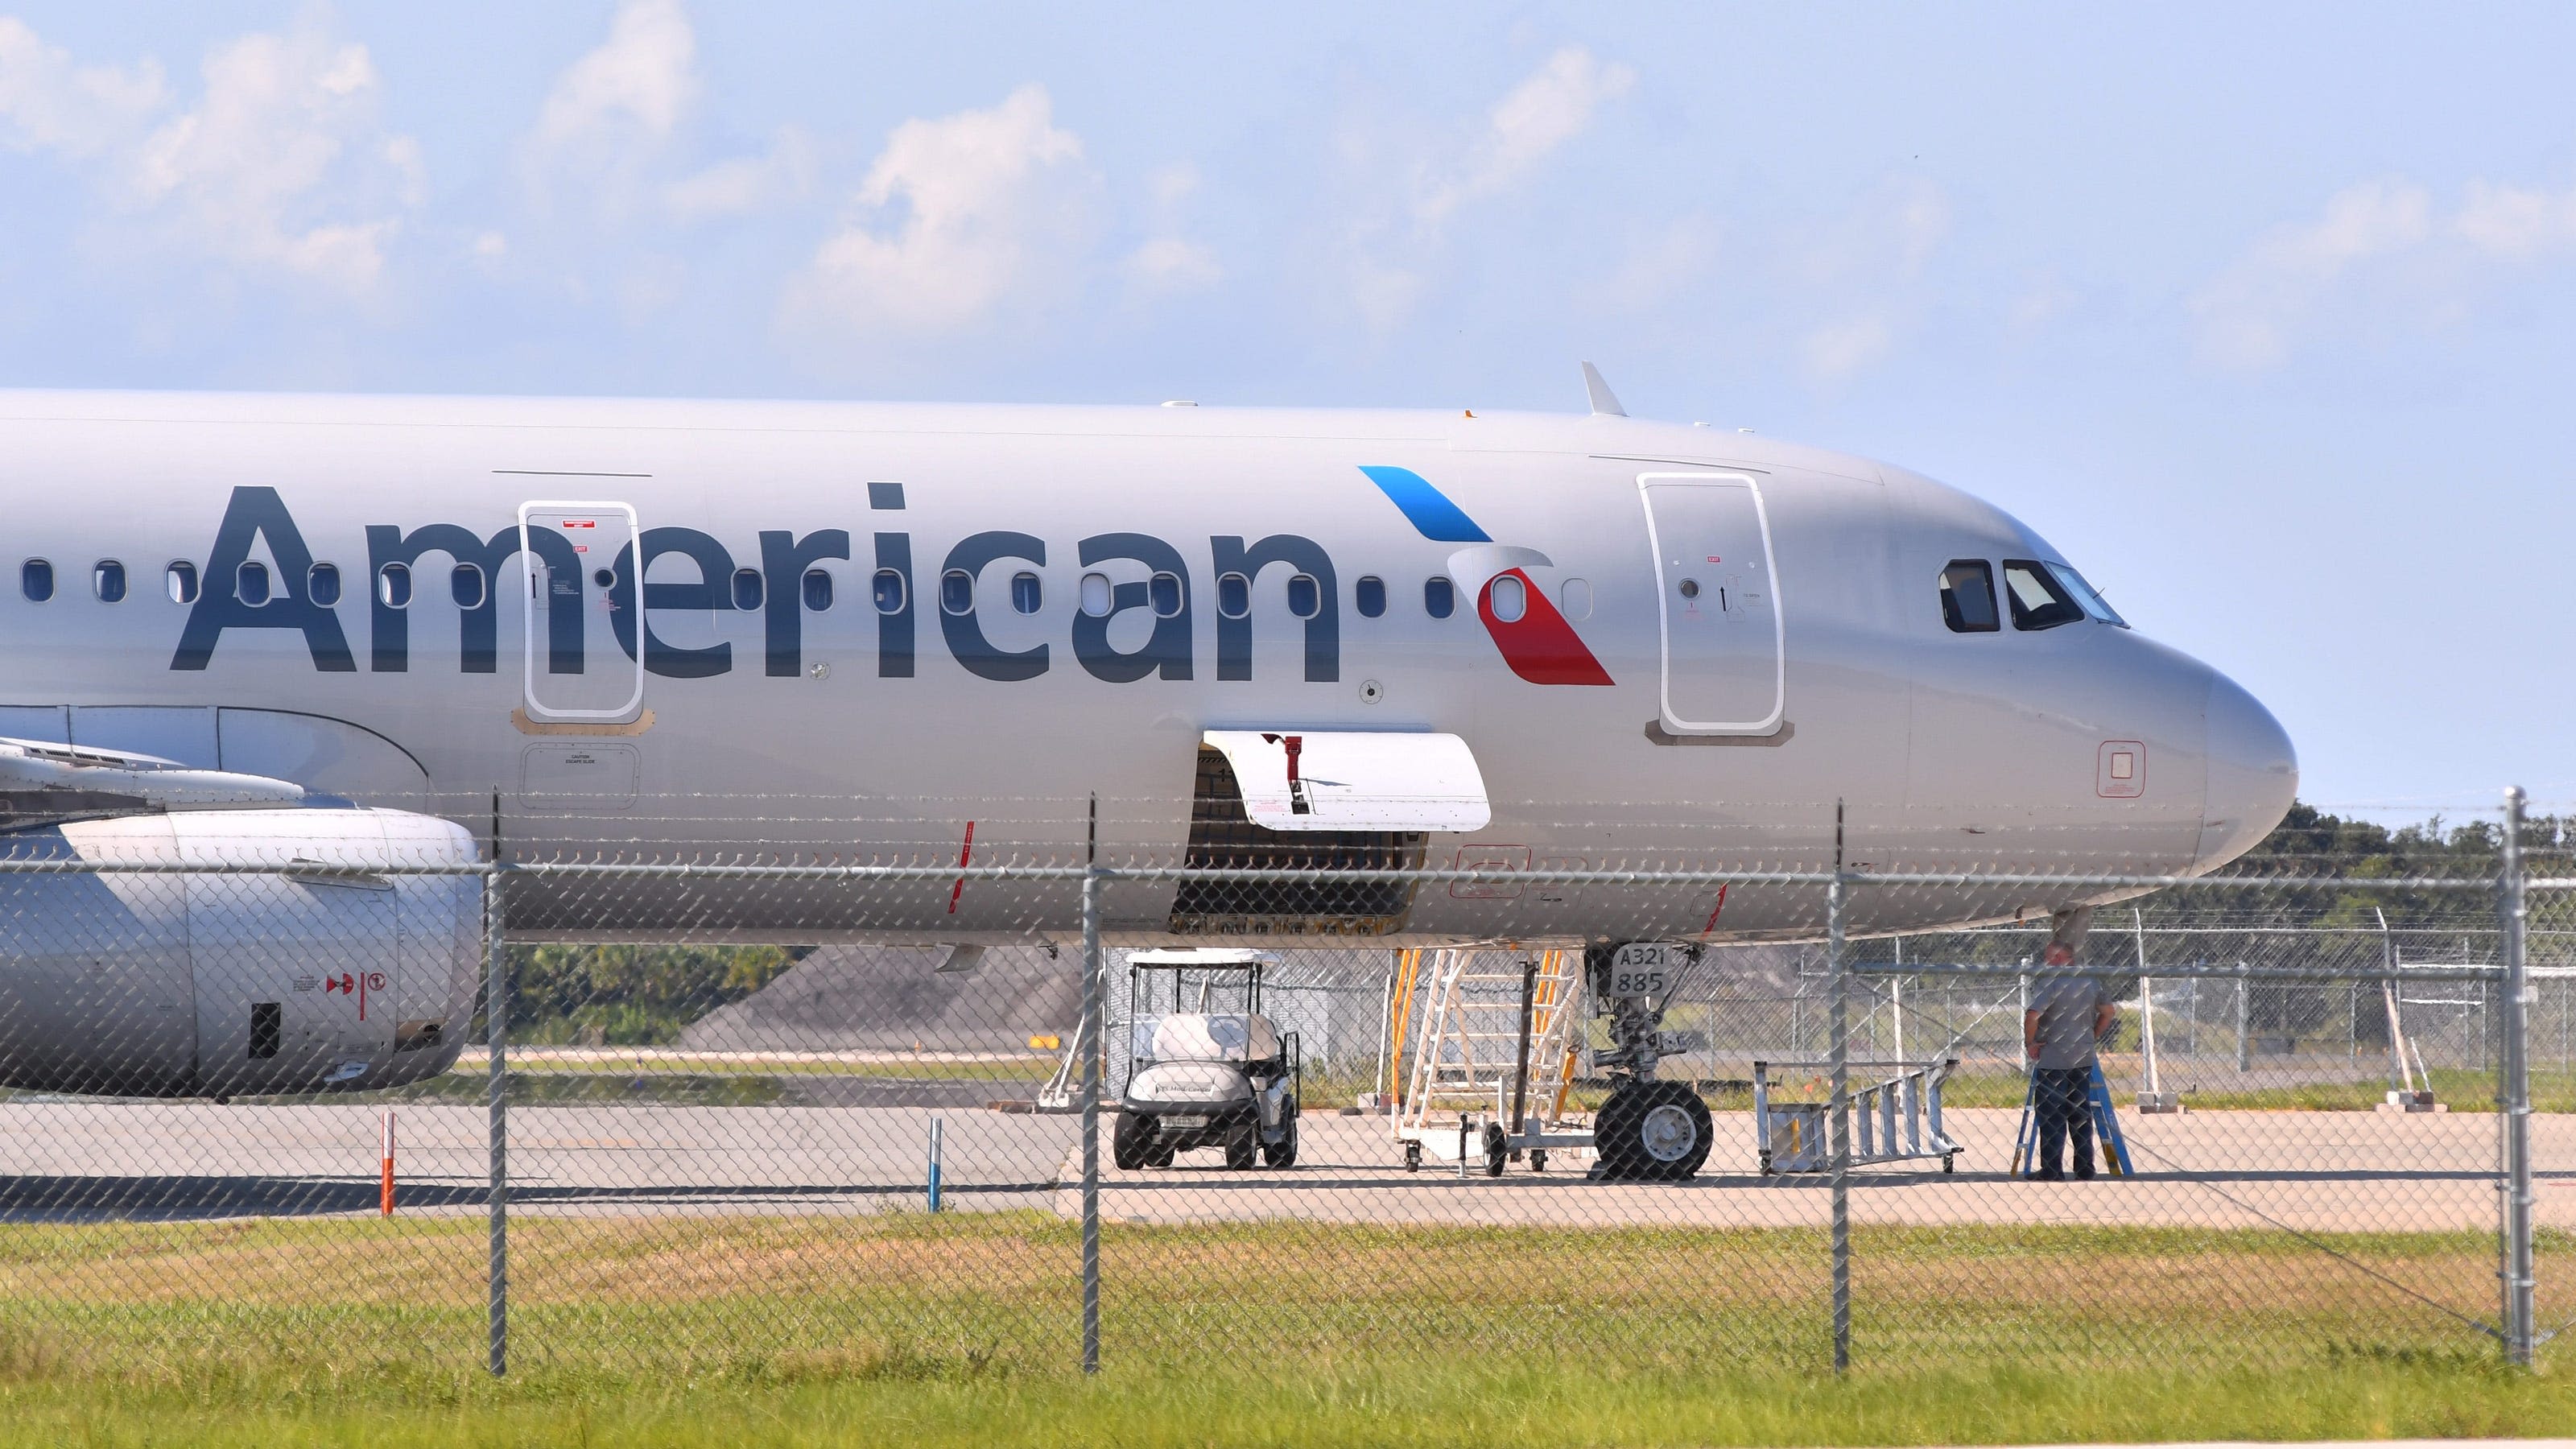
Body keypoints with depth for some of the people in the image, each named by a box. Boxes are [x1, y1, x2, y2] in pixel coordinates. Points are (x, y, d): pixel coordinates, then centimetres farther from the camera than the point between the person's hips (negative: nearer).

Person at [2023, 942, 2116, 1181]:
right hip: (2083, 1059, 6)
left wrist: (2030, 1043, -12)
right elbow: (2109, 1012, 17)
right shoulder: (2091, 981, 6)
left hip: (2052, 1060, -6)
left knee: (2051, 1116, 0)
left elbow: (2032, 1016, -26)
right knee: (2081, 1114, 14)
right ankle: (2085, 1167, 18)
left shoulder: (2048, 982, -16)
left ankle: (2051, 1170, 0)